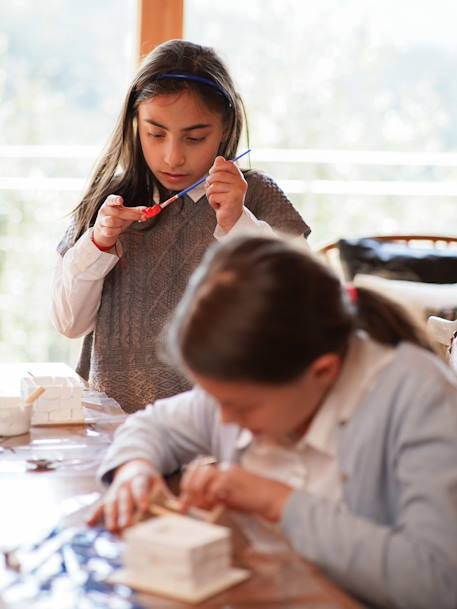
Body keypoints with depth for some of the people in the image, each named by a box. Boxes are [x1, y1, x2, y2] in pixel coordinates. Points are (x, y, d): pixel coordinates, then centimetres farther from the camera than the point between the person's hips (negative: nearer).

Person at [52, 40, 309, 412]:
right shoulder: (111, 198, 9)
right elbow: (69, 324, 10)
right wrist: (97, 243, -6)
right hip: (110, 417, 3)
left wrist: (238, 224, -15)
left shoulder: (256, 196, 2)